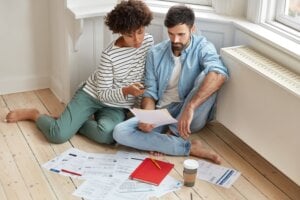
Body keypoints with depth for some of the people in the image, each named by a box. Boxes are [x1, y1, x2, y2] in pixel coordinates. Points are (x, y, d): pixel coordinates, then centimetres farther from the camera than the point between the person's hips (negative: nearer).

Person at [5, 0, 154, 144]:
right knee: (58, 135, -17)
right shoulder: (109, 55, -22)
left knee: (107, 135, -32)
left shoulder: (148, 41, -11)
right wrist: (127, 91, -35)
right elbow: (103, 95, -18)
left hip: (117, 105, 3)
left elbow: (147, 78, 3)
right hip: (92, 95, -3)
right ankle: (34, 114, 17)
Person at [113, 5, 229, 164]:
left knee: (206, 76, -30)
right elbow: (150, 92, 4)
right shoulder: (155, 53, 3)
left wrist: (190, 107, -43)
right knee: (120, 132, -22)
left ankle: (172, 134, -19)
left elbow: (219, 74, -30)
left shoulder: (203, 47, -9)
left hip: (191, 116, -3)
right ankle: (189, 147, -24)